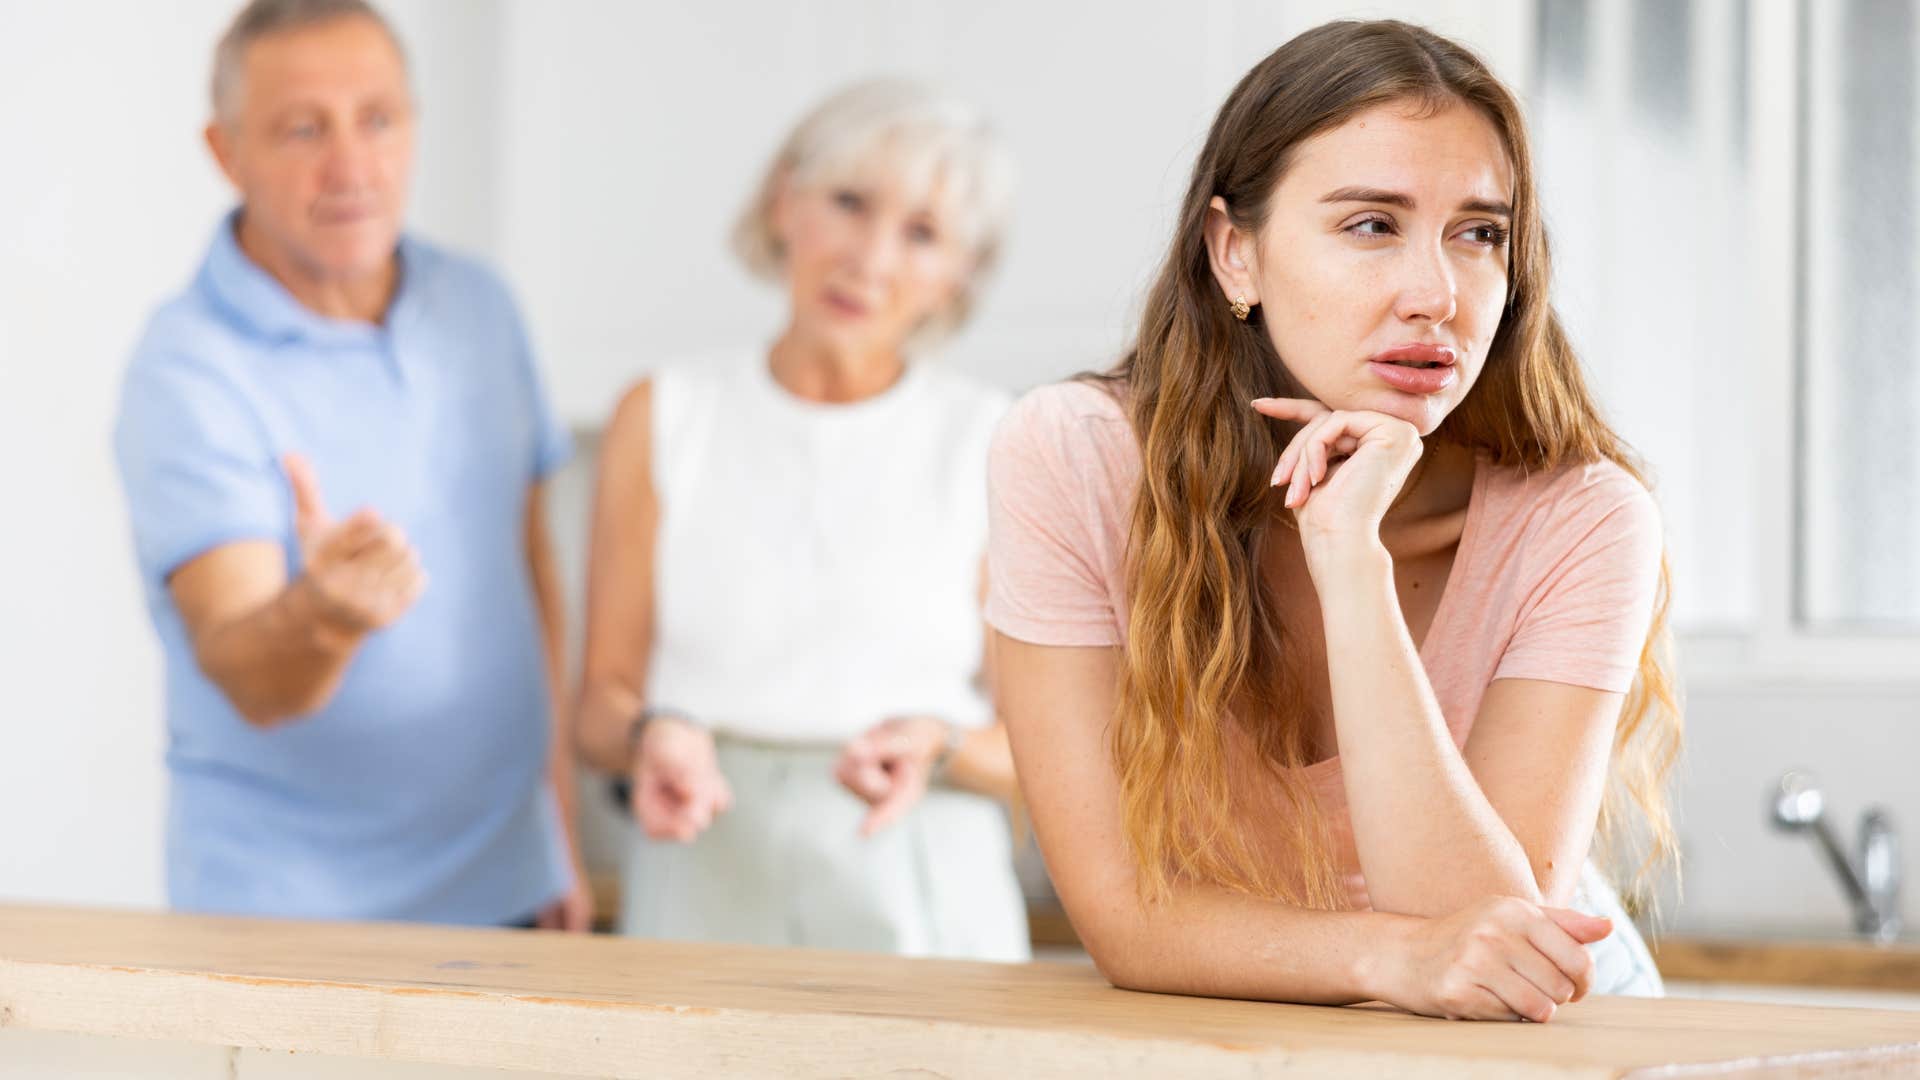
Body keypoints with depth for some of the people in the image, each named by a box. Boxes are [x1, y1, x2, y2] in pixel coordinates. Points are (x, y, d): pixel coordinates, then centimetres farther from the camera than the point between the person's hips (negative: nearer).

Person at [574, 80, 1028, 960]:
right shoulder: (665, 418, 6)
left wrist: (940, 750, -16)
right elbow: (605, 699, 6)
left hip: (922, 911, -1)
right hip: (702, 895, 1)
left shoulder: (991, 447, 1)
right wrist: (656, 737, -15)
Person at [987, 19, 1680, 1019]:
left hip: (1546, 1045, 1)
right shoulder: (1068, 462, -15)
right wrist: (1392, 956, -33)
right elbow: (1124, 915, -16)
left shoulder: (1577, 523, -16)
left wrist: (1352, 559, -31)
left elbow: (1489, 930, -25)